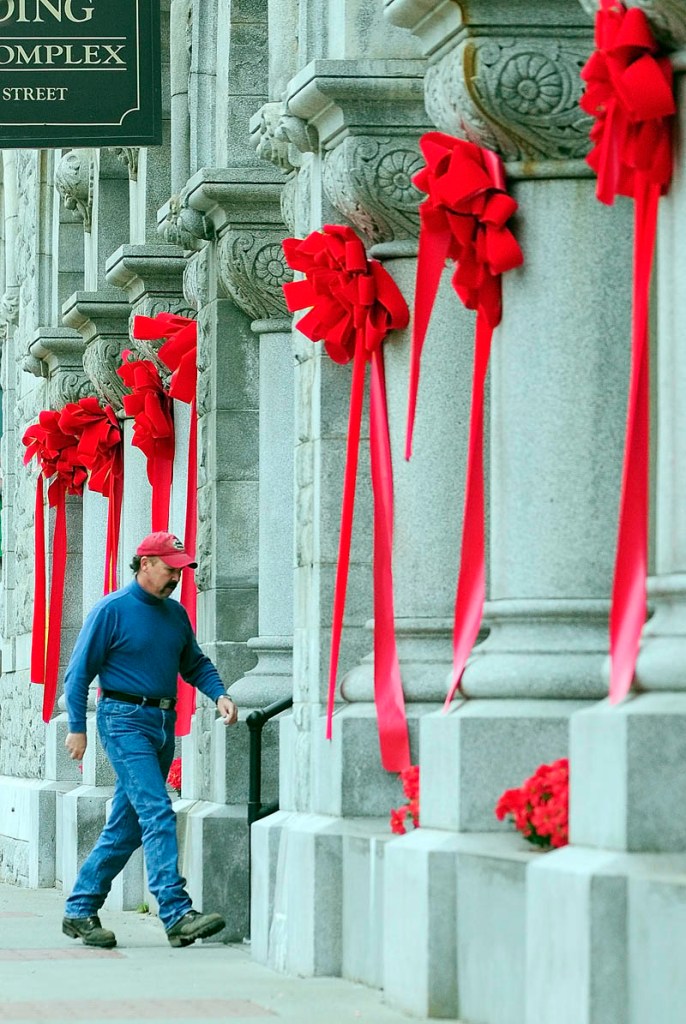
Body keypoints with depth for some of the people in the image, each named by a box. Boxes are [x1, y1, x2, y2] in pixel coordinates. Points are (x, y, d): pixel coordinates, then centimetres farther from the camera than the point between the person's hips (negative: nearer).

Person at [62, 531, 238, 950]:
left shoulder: (176, 613, 14)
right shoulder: (113, 609, -6)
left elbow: (194, 663, 24)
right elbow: (79, 671, -4)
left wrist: (219, 694, 5)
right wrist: (77, 727, -9)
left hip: (163, 723, 7)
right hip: (125, 721, -7)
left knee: (125, 828, 9)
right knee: (157, 814, -17)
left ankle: (80, 910, 18)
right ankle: (177, 913, -24)